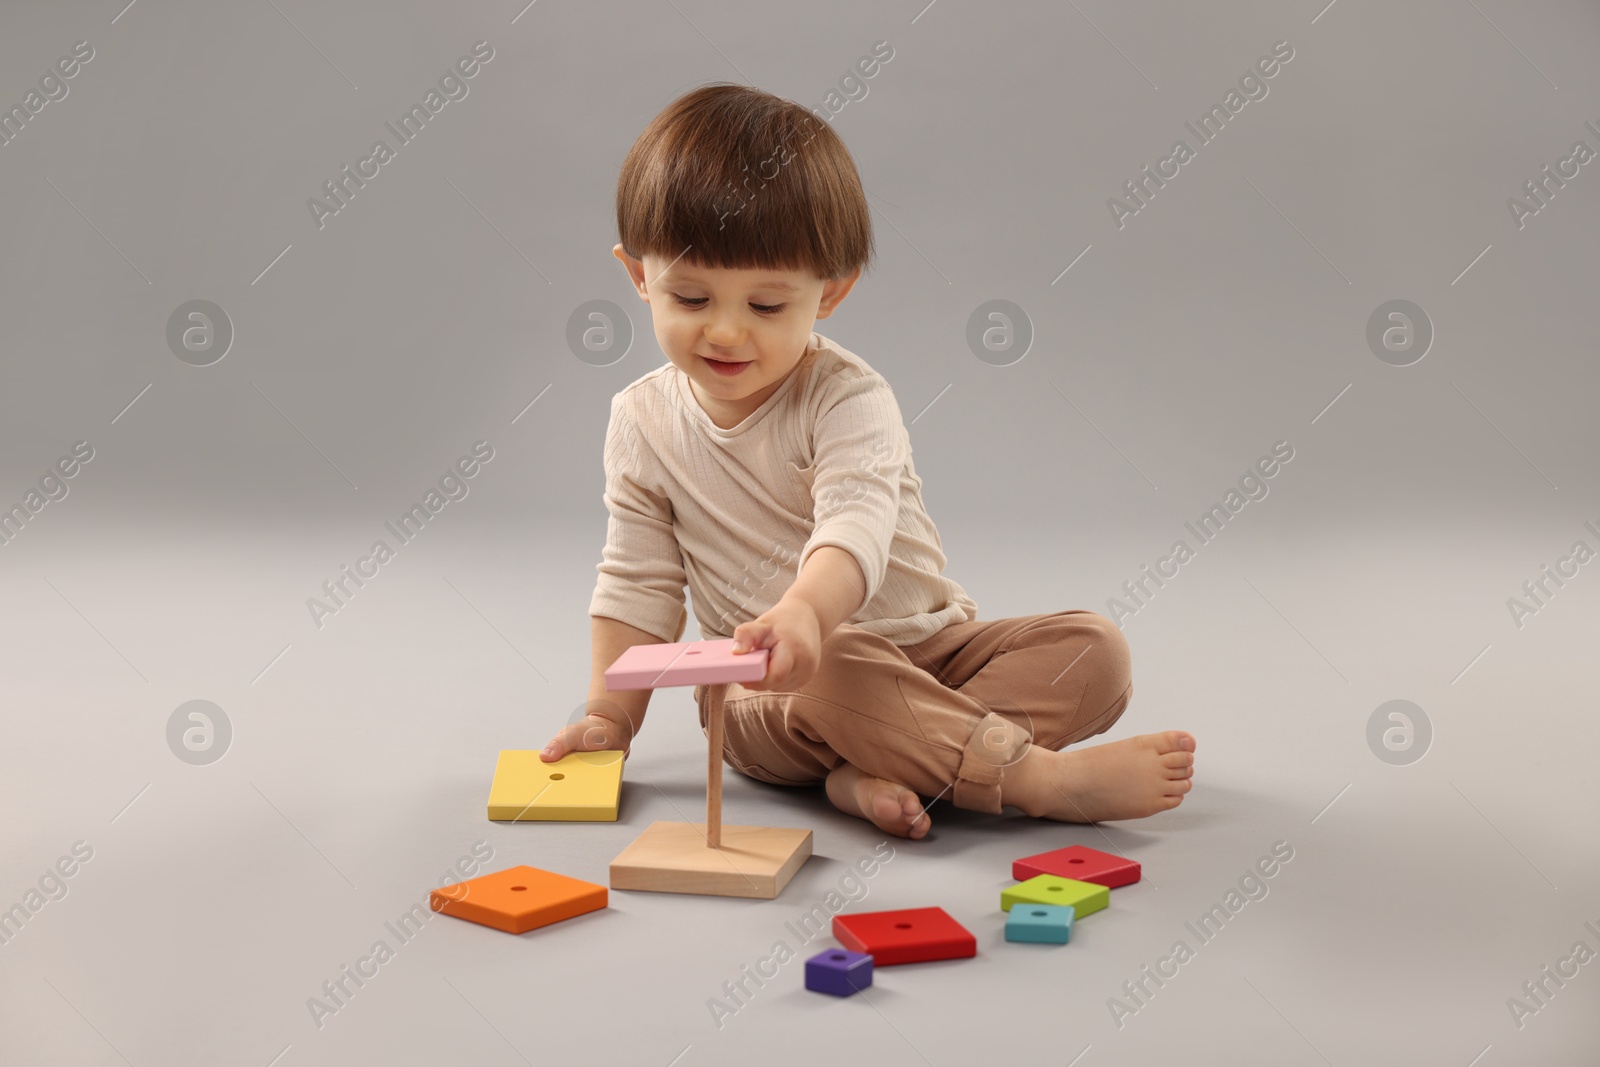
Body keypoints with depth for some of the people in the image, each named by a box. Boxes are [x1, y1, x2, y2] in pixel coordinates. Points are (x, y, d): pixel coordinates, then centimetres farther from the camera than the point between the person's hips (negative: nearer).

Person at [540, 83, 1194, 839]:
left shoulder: (846, 398, -11)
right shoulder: (643, 422, 1)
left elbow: (856, 526, -30)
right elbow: (638, 582, 10)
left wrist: (807, 608, -51)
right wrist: (610, 716, 4)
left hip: (927, 645, 1)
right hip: (771, 693, 0)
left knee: (1094, 649, -20)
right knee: (837, 672, -36)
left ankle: (874, 772, -34)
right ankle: (1038, 776, -31)